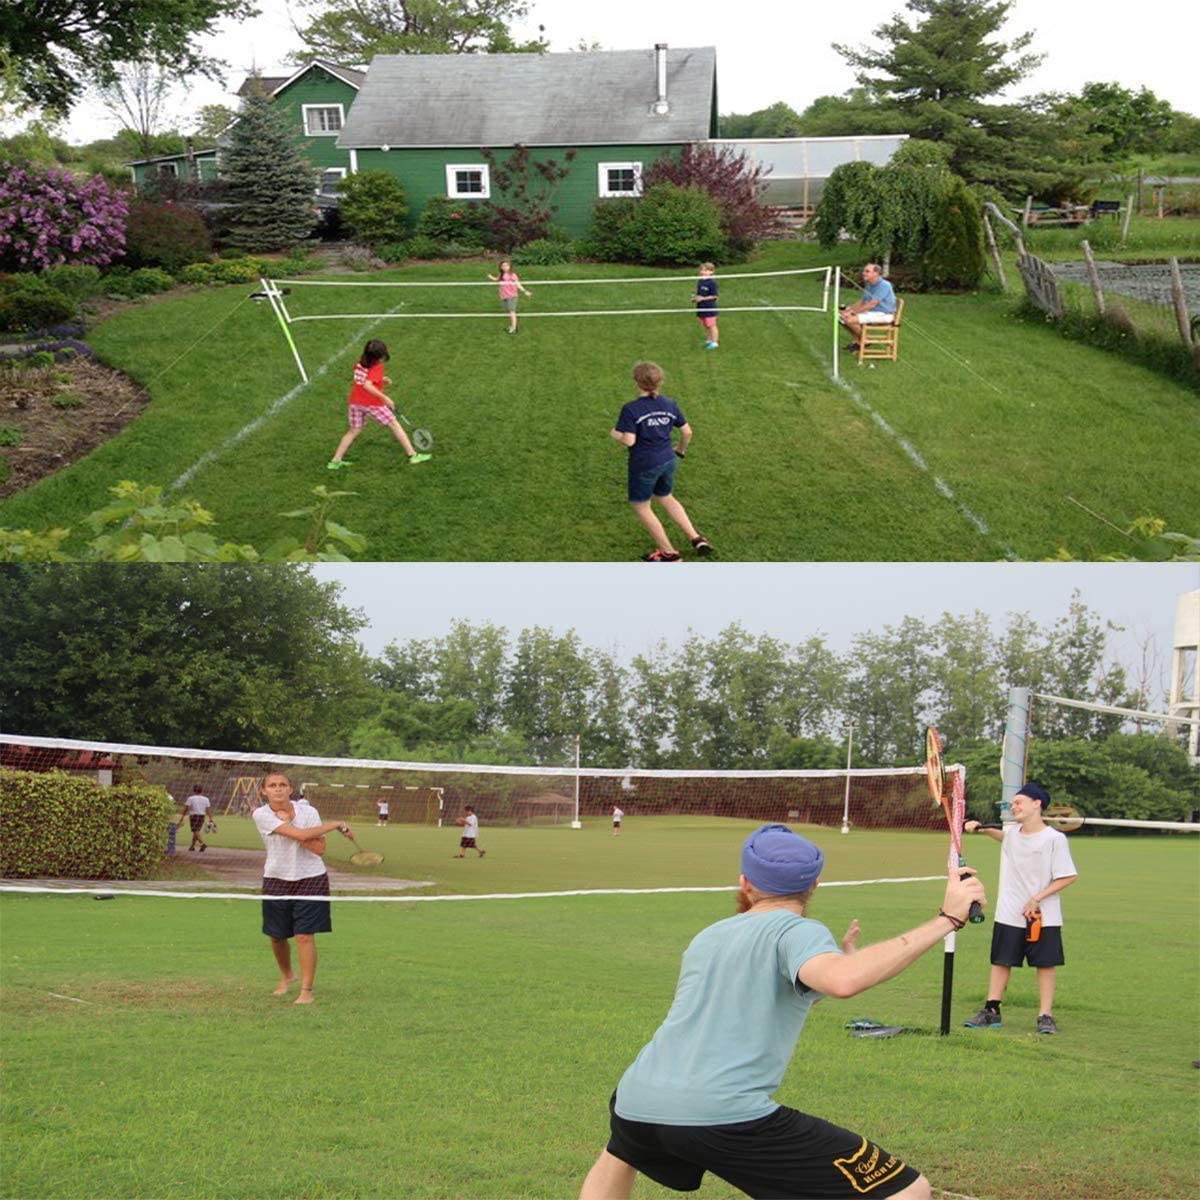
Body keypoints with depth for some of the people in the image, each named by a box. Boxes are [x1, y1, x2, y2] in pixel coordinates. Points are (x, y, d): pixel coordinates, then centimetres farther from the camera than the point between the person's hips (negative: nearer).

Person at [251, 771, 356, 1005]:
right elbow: (300, 835, -22)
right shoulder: (261, 814, -12)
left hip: (310, 879, -1)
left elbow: (319, 848, -17)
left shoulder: (307, 811, -8)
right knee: (276, 936, 11)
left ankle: (307, 990, -1)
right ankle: (286, 976, 39)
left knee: (305, 936, -9)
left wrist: (288, 822, -19)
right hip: (276, 880, 1)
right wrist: (336, 824, -18)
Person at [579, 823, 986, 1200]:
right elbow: (843, 981, -22)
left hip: (637, 1102, 7)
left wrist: (842, 960, 39)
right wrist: (945, 919, -16)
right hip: (728, 1117, -7)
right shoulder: (798, 930, 1)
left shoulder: (707, 937, 23)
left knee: (621, 1152, 44)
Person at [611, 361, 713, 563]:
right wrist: (681, 449, 23)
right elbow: (687, 432, 4)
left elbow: (629, 440, -22)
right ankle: (696, 538, 23)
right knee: (666, 498, 29)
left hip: (644, 465, -6)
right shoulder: (669, 405, -1)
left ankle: (669, 552, 19)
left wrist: (615, 434, -1)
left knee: (641, 507, 14)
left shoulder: (631, 409, -18)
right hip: (668, 461, 6)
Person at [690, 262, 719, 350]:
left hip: (709, 309, -7)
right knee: (706, 326, 15)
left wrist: (703, 298, -19)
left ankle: (715, 342, 7)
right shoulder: (700, 282, 9)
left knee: (711, 326, -1)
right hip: (701, 308, 7)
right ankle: (708, 341, 25)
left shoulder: (712, 283, -14)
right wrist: (695, 298, 1)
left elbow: (714, 296, -15)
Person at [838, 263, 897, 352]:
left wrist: (853, 312, -23)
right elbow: (862, 302, 15)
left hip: (883, 315, -10)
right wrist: (849, 309, -3)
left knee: (850, 320, -24)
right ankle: (856, 341, 7)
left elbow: (872, 304, -25)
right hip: (871, 312, 10)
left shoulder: (883, 285, -19)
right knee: (843, 316, 2)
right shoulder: (868, 285, 10)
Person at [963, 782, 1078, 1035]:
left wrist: (1037, 898, -16)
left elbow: (1069, 876, -11)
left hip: (1043, 916, -4)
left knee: (1046, 963, 1)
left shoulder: (1055, 838, -12)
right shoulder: (1011, 832, 2)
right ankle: (991, 1011, 15)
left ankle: (1046, 1015, 10)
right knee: (1001, 960, 8)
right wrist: (978, 827, -2)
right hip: (1009, 914, 4)